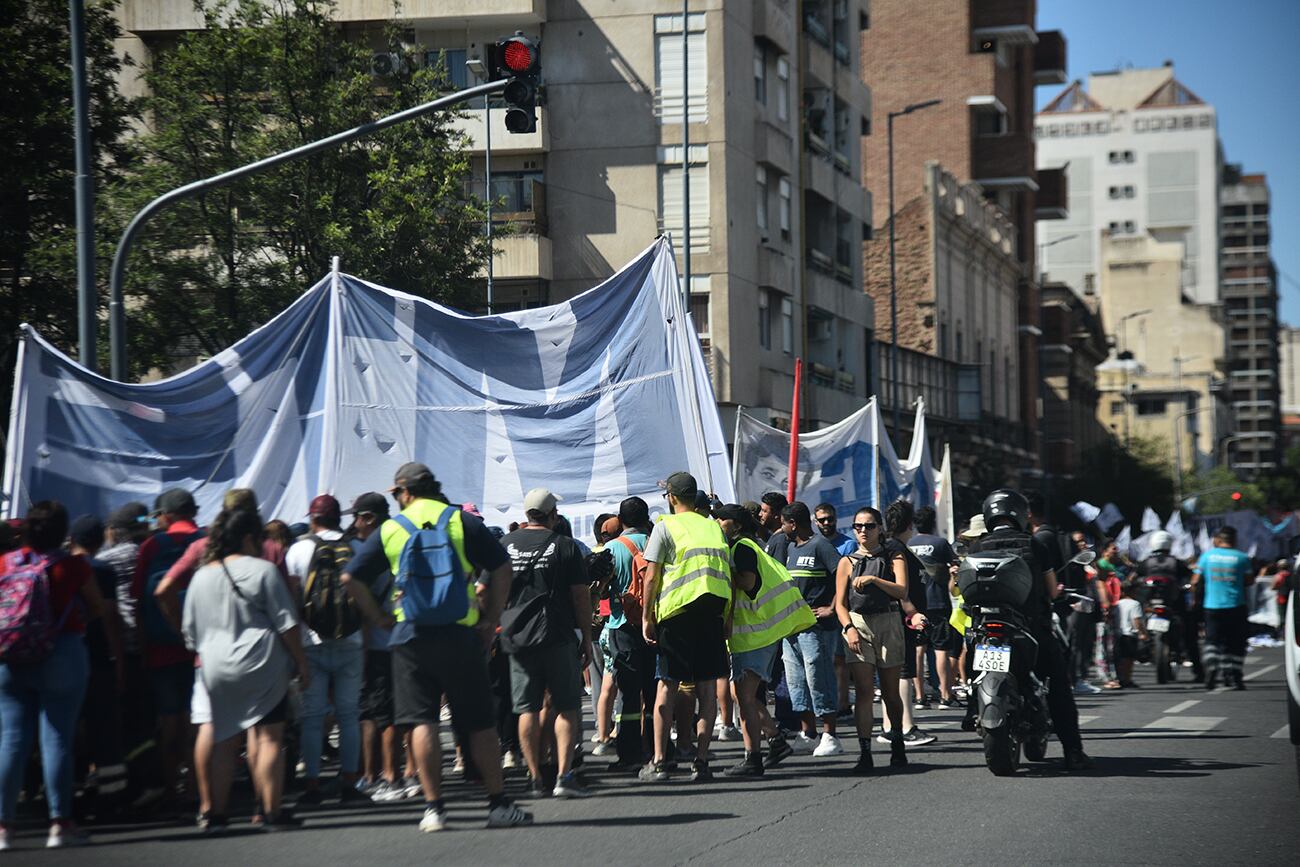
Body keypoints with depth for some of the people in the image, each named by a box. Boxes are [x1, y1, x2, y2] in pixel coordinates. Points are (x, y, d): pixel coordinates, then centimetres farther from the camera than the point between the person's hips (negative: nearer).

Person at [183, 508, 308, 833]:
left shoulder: (201, 577, 9)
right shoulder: (262, 570, -7)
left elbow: (191, 634, 14)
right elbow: (286, 624, -7)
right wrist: (301, 662, 0)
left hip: (217, 670, 5)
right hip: (262, 667, -5)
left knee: (223, 741, 11)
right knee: (268, 738, -1)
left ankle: (216, 813, 10)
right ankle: (272, 812, -2)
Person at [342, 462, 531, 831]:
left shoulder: (388, 530, 6)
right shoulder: (463, 522, 4)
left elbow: (350, 579, 6)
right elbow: (501, 568, 0)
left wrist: (378, 618, 14)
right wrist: (492, 619, 6)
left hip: (410, 635, 0)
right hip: (460, 632, 0)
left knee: (422, 721, 3)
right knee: (479, 722, 6)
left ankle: (434, 807, -1)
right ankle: (498, 804, 8)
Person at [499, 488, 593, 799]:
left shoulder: (503, 546, 6)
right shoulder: (565, 546, -2)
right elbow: (581, 596, -3)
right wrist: (587, 637, 4)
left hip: (516, 638, 3)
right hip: (557, 637, -3)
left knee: (527, 709, 7)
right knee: (567, 707, 3)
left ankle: (535, 778, 6)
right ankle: (564, 775, -7)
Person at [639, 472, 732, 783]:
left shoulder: (665, 526, 1)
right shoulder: (715, 527, 14)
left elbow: (652, 576, -5)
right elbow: (730, 577, 12)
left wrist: (647, 617, -1)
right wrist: (727, 619, 16)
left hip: (676, 609, -3)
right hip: (713, 611, 3)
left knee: (667, 686, 1)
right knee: (707, 688, 5)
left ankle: (659, 762, -1)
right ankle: (701, 761, 2)